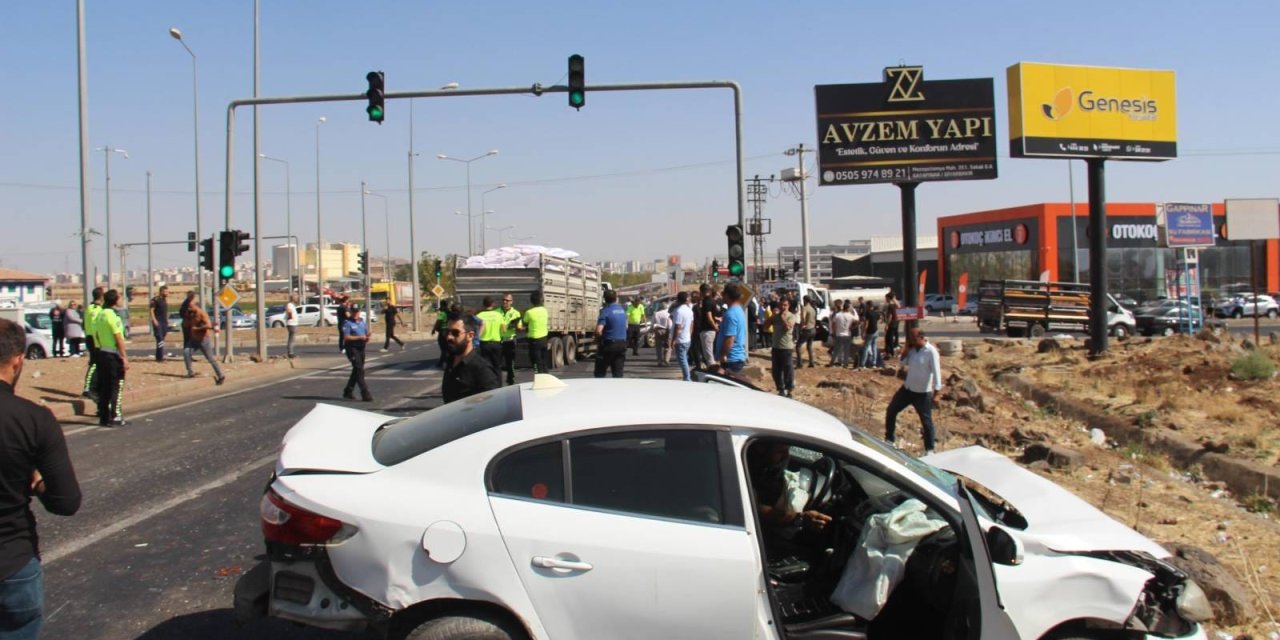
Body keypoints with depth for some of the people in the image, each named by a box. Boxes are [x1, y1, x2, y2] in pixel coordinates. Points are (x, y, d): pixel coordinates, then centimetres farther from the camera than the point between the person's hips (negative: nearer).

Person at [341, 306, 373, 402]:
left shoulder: (363, 321, 12)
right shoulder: (347, 323, -8)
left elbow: (366, 334, 16)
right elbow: (346, 337, -15)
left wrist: (367, 338, -8)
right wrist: (359, 337, -22)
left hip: (361, 347, 7)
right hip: (352, 348, -7)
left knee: (356, 370, 14)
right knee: (359, 370, -13)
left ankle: (347, 392, 27)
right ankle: (365, 394, -16)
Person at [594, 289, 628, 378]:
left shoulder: (605, 311, -14)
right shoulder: (622, 310, 9)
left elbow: (598, 331, -22)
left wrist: (598, 338, -4)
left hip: (609, 344, -6)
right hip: (622, 343, 6)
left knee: (600, 373, 4)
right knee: (618, 373, 8)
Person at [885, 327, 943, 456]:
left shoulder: (931, 352, -18)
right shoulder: (913, 349, 3)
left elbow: (936, 373, -19)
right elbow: (903, 362, 4)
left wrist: (935, 394, -21)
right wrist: (907, 348, -8)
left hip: (922, 393, -7)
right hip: (907, 388, 7)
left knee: (926, 421, 2)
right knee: (891, 411, 12)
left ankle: (929, 450, 15)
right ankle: (889, 440, 26)